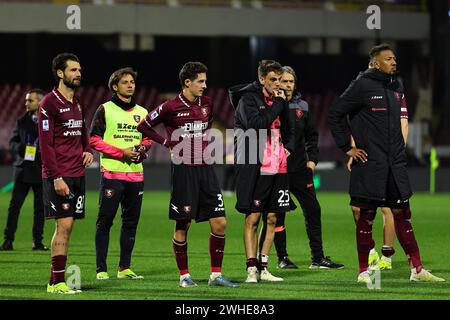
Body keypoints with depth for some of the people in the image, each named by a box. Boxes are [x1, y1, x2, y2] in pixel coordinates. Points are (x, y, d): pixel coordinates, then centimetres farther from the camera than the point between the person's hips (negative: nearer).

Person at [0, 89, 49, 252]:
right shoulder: (22, 121, 10)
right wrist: (20, 148, -10)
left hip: (42, 170, -1)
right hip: (23, 169, 1)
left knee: (40, 208, 3)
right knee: (14, 205, -5)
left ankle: (38, 241, 11)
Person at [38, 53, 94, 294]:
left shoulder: (76, 104, 16)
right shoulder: (49, 103, -9)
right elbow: (45, 144, -13)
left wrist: (87, 151, 8)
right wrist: (56, 177, -18)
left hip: (77, 174, 8)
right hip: (59, 176, -8)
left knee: (67, 227, 6)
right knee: (64, 225, -11)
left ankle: (56, 279, 9)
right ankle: (57, 282, -10)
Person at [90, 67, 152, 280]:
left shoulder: (142, 112, 14)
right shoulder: (105, 110, -1)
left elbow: (148, 139, 21)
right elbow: (94, 139, -6)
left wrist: (142, 149, -3)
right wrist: (122, 152, -14)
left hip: (135, 173, 5)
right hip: (112, 172, -5)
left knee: (131, 221, 7)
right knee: (105, 221, -5)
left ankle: (124, 268, 14)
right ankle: (101, 269, -3)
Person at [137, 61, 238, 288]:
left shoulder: (206, 104, 9)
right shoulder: (170, 107, -8)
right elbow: (144, 126, 2)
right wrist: (167, 142, -3)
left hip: (205, 169, 5)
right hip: (183, 171, -5)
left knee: (219, 223, -1)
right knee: (182, 225, 1)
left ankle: (216, 275, 6)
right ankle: (184, 275, 12)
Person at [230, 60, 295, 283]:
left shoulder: (278, 100, 15)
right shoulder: (248, 99, -5)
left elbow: (289, 130, 29)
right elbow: (257, 124, -23)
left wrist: (288, 147, 10)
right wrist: (278, 104, -14)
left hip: (277, 170, 7)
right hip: (255, 170, -7)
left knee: (272, 219, 7)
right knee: (253, 218, -6)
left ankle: (263, 268, 13)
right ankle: (251, 268, -6)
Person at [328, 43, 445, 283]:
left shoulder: (396, 88, 13)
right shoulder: (362, 86, -8)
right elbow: (335, 114, -6)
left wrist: (399, 150, 16)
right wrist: (347, 147, -7)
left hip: (395, 164, 6)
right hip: (369, 166, -6)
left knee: (402, 213, 6)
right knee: (366, 217, 1)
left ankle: (417, 269, 7)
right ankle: (364, 271, 8)